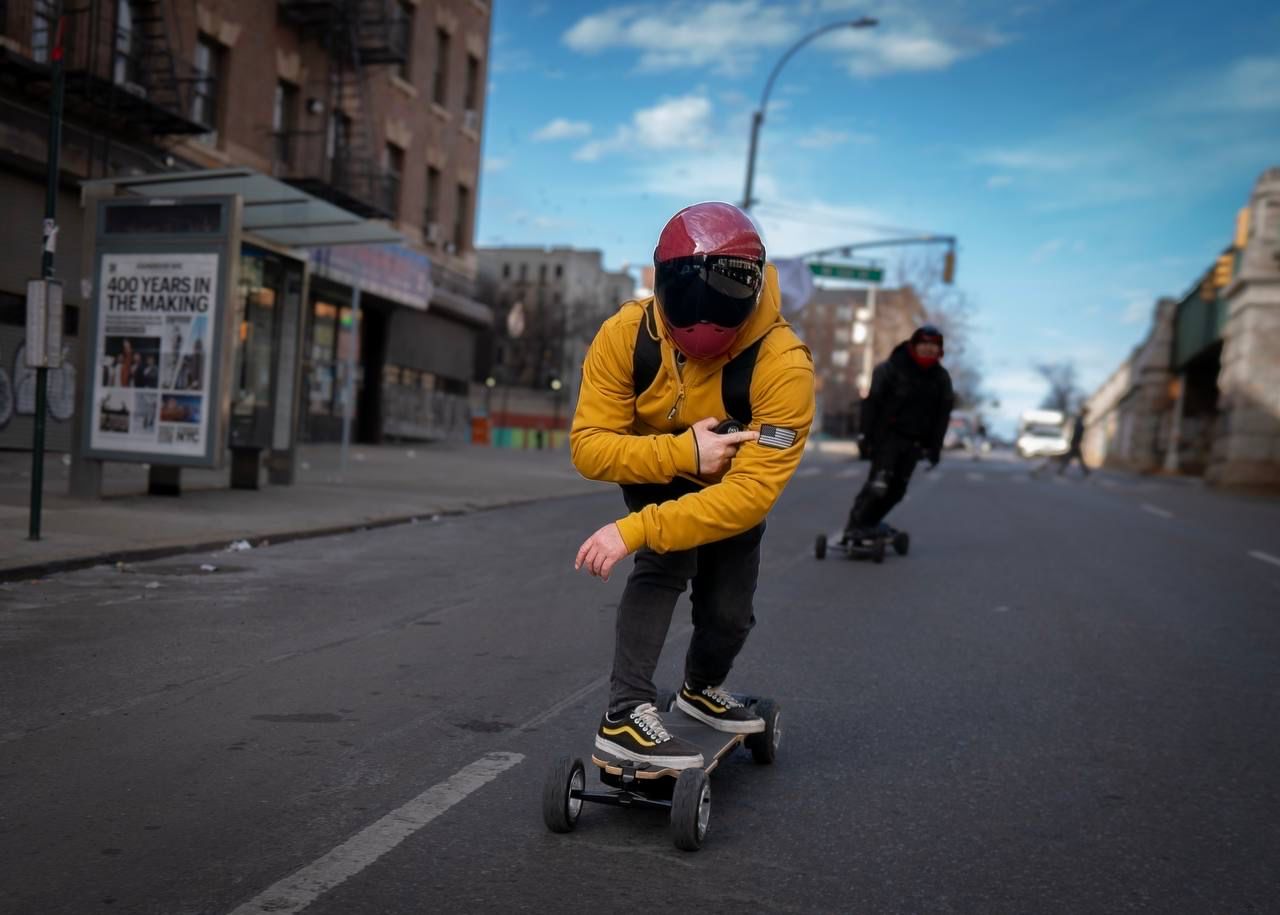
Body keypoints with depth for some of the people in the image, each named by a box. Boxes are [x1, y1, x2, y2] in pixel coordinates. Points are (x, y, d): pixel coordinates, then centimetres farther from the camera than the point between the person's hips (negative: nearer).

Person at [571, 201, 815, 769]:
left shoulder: (782, 365, -39)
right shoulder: (625, 336, -32)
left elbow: (750, 492, -43)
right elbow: (588, 446, -30)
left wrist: (634, 530, -49)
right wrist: (682, 452, -46)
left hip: (730, 490, 0)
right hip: (655, 474, 0)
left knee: (728, 613, 4)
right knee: (665, 561, -26)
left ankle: (702, 689, 38)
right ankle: (625, 716, -19)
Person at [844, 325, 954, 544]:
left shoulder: (941, 378, 7)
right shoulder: (891, 368, -7)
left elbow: (943, 413, 11)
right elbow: (872, 401, -7)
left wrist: (934, 447, 5)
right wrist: (868, 435, -11)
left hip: (915, 441, 5)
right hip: (888, 435, -5)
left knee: (897, 488, 5)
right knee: (879, 482, -17)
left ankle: (869, 524, 17)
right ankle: (855, 525, -12)